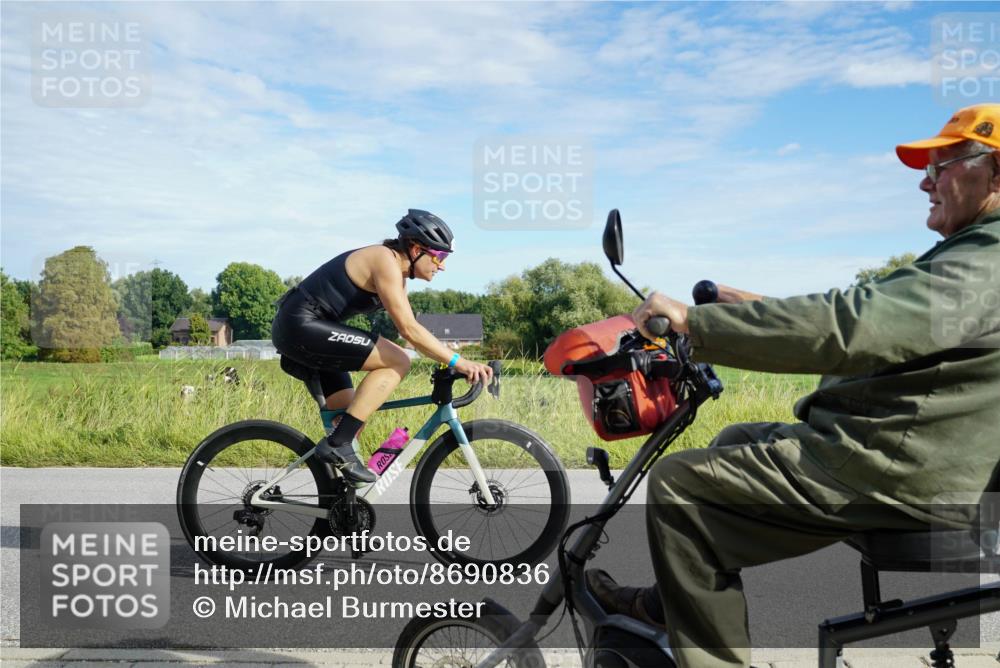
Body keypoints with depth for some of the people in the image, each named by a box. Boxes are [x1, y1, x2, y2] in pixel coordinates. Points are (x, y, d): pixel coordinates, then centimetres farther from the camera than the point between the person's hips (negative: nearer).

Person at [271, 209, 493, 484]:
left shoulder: (397, 273, 13)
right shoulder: (385, 261, -17)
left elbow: (409, 329, 13)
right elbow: (409, 330, -25)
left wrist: (450, 362, 5)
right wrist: (458, 361, -24)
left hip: (297, 329, 10)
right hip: (301, 325, -10)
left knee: (352, 414, 11)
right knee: (397, 362, -18)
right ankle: (337, 445, -16)